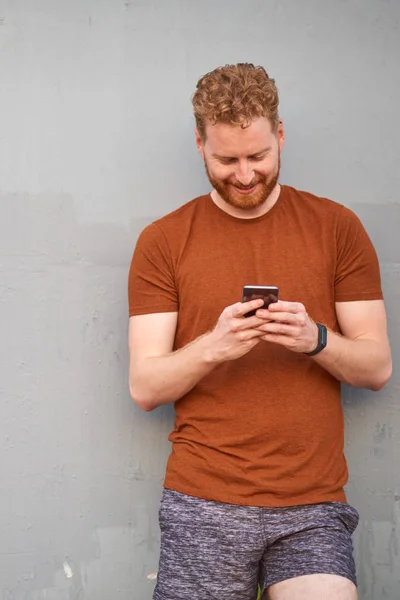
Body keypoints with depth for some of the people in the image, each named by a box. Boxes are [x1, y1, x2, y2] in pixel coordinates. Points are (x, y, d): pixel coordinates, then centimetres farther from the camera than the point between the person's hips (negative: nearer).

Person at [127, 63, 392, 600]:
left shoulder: (337, 228, 5)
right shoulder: (163, 241, 3)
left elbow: (378, 367, 4)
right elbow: (144, 387, -1)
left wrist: (315, 340, -15)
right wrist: (212, 346, -19)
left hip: (313, 504, 0)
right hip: (203, 503, 0)